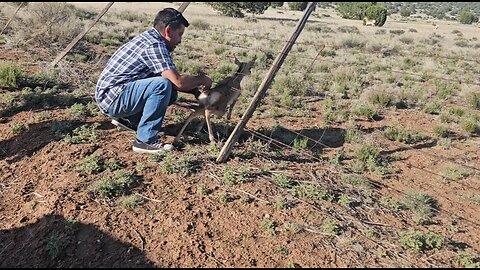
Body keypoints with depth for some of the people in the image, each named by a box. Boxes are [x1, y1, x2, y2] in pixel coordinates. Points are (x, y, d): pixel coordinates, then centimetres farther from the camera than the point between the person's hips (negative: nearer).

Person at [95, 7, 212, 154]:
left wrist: (194, 90, 8)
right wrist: (202, 79, -6)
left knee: (169, 93, 9)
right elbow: (178, 81, -24)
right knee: (163, 86, -26)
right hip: (112, 98, -10)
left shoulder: (148, 38, 11)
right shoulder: (154, 44, -19)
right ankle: (145, 141, -17)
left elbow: (173, 80, 17)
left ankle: (127, 118, 18)